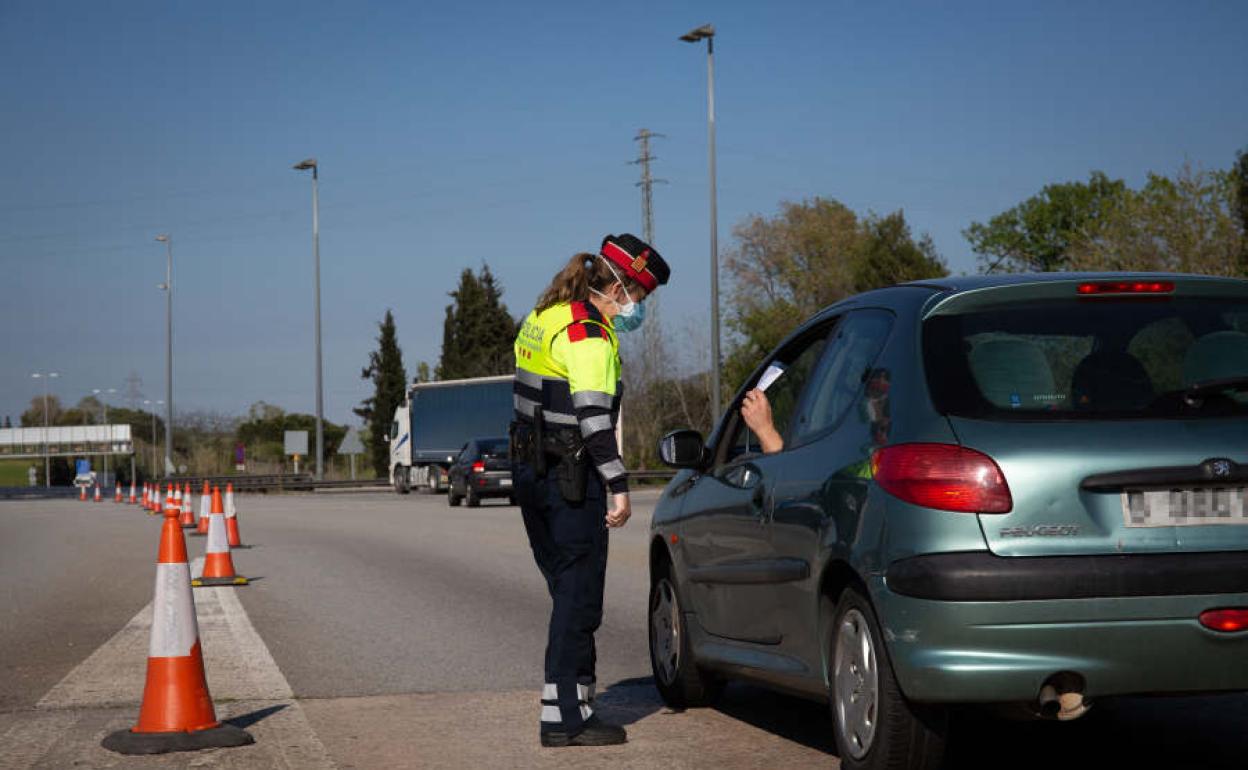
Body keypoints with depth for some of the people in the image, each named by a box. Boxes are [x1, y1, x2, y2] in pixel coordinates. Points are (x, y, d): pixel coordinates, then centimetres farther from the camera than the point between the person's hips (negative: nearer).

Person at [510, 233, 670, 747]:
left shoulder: (542, 319, 15)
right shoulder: (587, 334, -15)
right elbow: (594, 417, -22)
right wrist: (619, 487, -21)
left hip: (531, 469, 10)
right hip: (570, 478, -10)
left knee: (567, 590, 16)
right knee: (579, 595, -4)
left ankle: (570, 703, 22)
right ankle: (565, 717, -2)